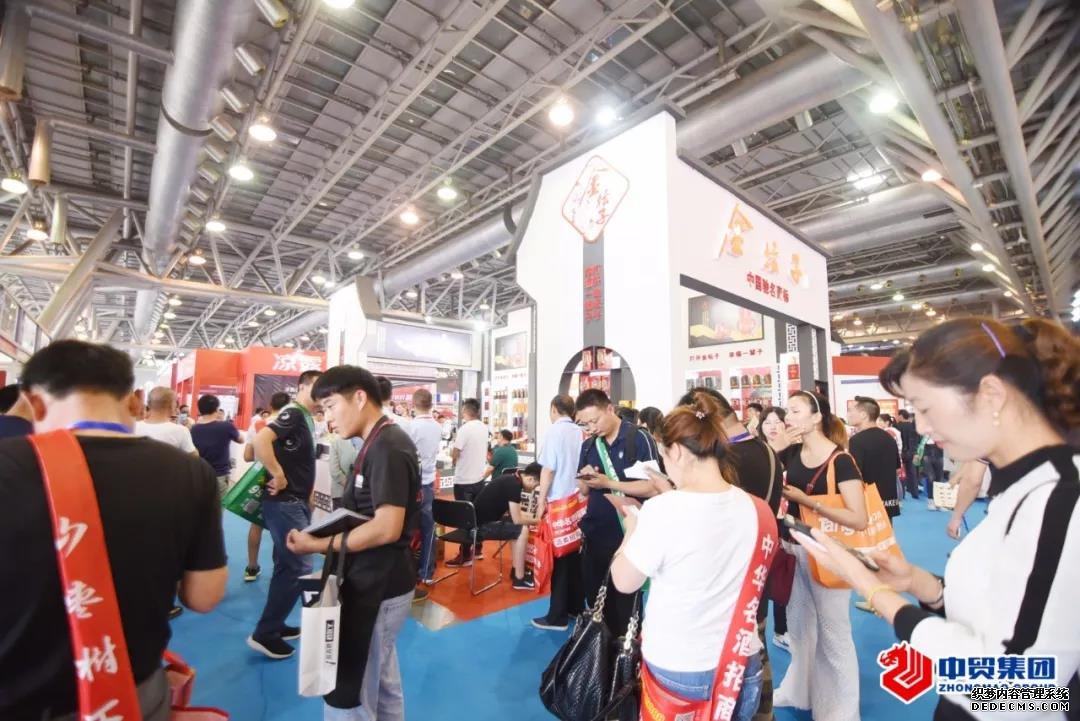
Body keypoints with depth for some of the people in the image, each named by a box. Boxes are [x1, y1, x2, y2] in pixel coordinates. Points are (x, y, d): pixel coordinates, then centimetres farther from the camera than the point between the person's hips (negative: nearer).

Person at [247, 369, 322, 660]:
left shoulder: (307, 418, 13)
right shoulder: (293, 413, -16)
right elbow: (261, 440, -33)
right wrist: (278, 476, -25)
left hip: (296, 502, 10)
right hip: (285, 502, -10)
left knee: (287, 566, 18)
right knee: (300, 567, -5)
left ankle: (274, 624, 32)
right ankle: (264, 634, 7)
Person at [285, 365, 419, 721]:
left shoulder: (386, 448, -23)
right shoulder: (380, 444, 8)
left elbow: (387, 527, -27)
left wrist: (318, 545, -19)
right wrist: (326, 535, 5)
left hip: (377, 587, -9)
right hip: (378, 582, 10)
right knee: (382, 684, 23)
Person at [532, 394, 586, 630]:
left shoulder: (554, 430, -11)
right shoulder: (579, 432, 3)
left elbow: (548, 469, -14)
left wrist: (541, 500, -7)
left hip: (558, 501, -6)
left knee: (559, 557, 3)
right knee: (574, 554, 17)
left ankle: (557, 616, 13)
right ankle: (576, 606, 29)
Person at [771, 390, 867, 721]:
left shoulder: (840, 461, -20)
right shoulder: (792, 452, -1)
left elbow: (859, 520, -24)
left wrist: (806, 500, -25)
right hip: (796, 547, 6)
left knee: (832, 634, 13)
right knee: (798, 625, 23)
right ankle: (798, 690, 45)